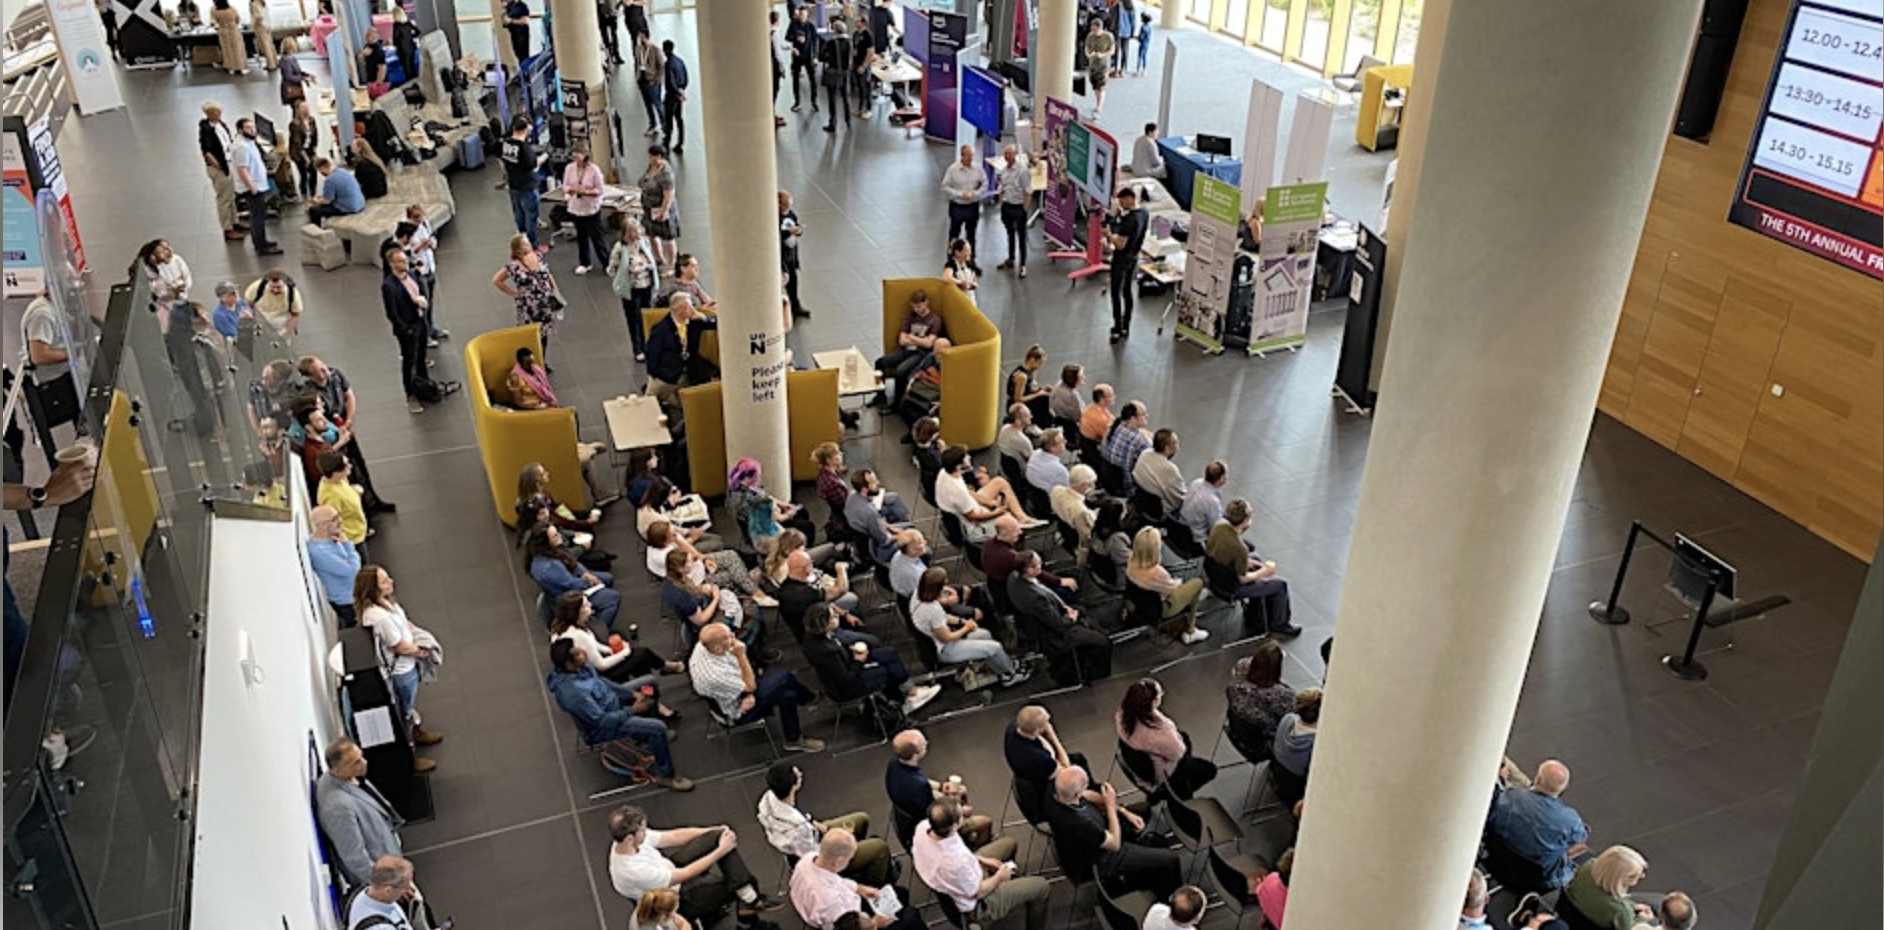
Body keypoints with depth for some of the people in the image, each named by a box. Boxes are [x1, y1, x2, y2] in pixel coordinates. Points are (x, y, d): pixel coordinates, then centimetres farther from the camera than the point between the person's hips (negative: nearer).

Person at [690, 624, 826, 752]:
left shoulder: (703, 645, -19)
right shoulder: (714, 675, -40)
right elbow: (750, 686, -23)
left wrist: (750, 695, -15)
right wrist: (741, 656, -31)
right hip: (738, 711, -7)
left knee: (788, 695, 2)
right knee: (783, 677, -10)